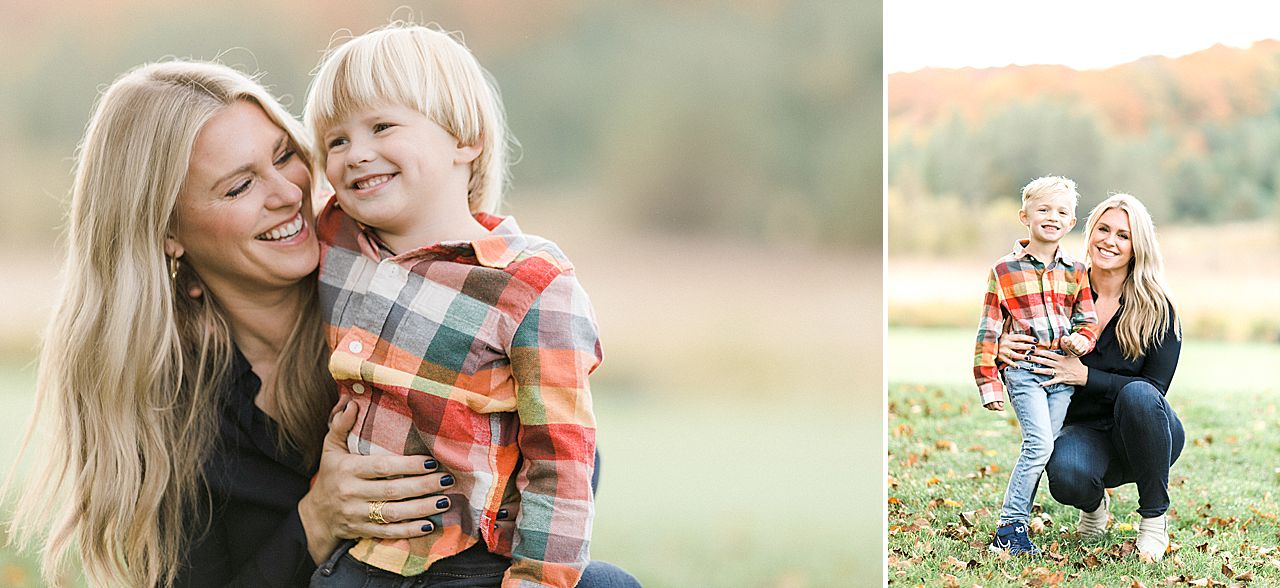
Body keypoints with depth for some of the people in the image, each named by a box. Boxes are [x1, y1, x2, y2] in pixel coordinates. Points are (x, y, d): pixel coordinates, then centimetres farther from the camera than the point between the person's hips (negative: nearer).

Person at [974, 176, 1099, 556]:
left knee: (1041, 451, 4)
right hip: (1023, 370, -4)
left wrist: (1082, 339, -7)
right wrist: (988, 382, -5)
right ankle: (1009, 528, -11)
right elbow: (988, 332, 1)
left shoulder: (1075, 273, 12)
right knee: (1039, 444, -18)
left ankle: (1016, 521, 13)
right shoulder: (1004, 271, 1)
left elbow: (1088, 320, 17)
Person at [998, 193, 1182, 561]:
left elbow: (1155, 387, -15)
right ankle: (1094, 505, 8)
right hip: (1084, 430, 1)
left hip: (1145, 435, -1)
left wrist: (1084, 375, -26)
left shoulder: (1156, 308, -10)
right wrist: (1004, 349, -23)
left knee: (1138, 395, -36)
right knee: (1067, 478, -34)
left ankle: (1154, 517, -15)